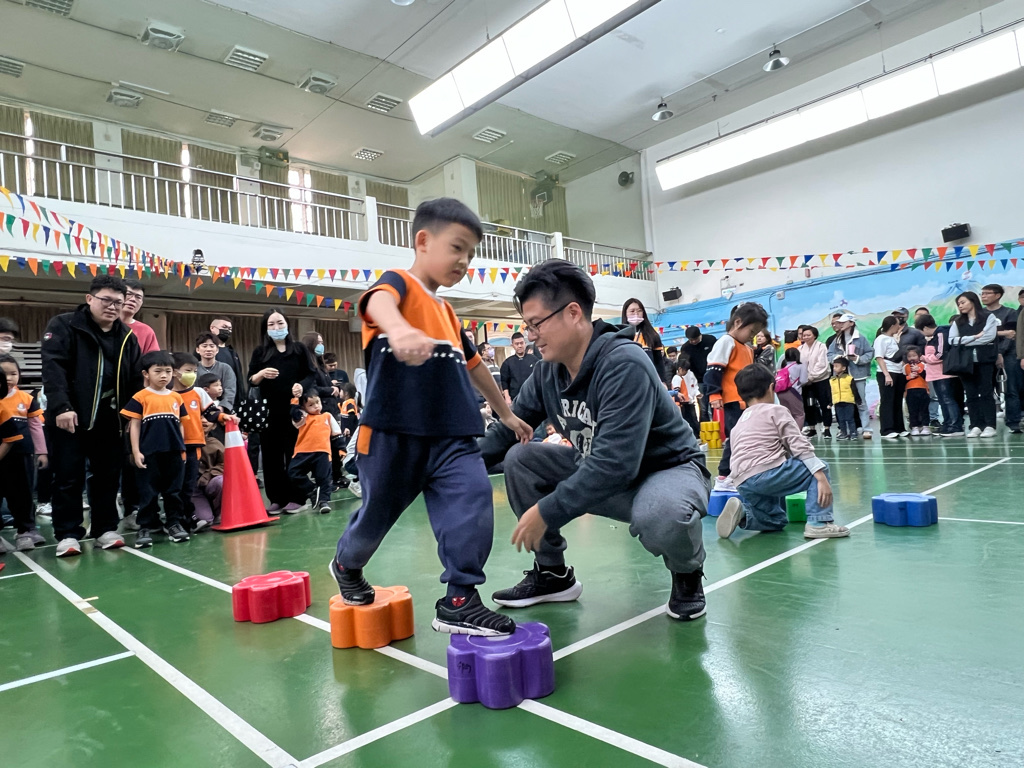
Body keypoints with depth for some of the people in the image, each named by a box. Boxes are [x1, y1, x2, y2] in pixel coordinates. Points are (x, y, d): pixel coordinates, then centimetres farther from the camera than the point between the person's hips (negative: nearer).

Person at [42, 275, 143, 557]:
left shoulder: (127, 336, 10)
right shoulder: (63, 326, -3)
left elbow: (135, 380, 11)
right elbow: (53, 367, -14)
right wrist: (61, 407, -24)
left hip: (109, 420, 4)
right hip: (69, 417, -4)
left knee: (108, 475, 9)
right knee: (68, 477, 2)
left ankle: (105, 529, 20)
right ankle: (67, 534, 12)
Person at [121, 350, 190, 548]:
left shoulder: (176, 398, 9)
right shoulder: (140, 397, -1)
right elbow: (134, 425, -2)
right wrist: (136, 451, -6)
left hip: (173, 453, 3)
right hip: (149, 454, -3)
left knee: (174, 490, 11)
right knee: (148, 492, 5)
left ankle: (175, 523, 21)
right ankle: (146, 527, 14)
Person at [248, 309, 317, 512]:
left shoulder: (299, 349, 9)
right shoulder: (259, 352, 11)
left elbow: (311, 374, 6)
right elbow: (250, 381, 6)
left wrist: (302, 385, -15)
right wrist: (261, 374, -16)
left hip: (294, 409, -1)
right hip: (269, 411, 1)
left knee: (295, 453, 0)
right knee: (271, 455, 2)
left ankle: (295, 497, 6)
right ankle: (277, 499, 8)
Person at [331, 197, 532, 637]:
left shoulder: (447, 313, 17)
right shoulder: (398, 283, -5)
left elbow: (474, 366, 29)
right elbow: (378, 303, -32)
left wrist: (506, 414, 35)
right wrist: (400, 330, -56)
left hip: (450, 437, 6)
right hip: (393, 433, -5)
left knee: (473, 499, -14)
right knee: (379, 511, 11)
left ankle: (459, 601, -2)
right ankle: (347, 565, 43)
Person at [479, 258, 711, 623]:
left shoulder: (624, 364, -30)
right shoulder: (548, 370, -6)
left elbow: (615, 462, -37)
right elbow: (508, 428, 1)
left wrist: (546, 512, -32)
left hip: (668, 469, -7)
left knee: (660, 514, -41)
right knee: (519, 459, -7)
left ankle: (687, 575, -3)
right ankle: (553, 574, 9)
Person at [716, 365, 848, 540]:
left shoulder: (739, 424, 27)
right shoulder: (776, 410, 8)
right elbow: (800, 446, -3)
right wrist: (822, 478, -8)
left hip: (744, 484, 7)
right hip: (767, 473, -7)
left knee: (777, 521, 29)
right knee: (819, 469, 14)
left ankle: (742, 513, 3)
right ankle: (819, 522, 0)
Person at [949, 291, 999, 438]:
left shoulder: (989, 317, 3)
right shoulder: (958, 322, 12)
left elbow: (989, 337, -11)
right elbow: (952, 340, -1)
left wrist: (964, 341, -6)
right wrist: (975, 337, -10)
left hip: (985, 360, -3)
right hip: (966, 362, 3)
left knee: (986, 393, -3)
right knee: (971, 394, 2)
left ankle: (990, 426, -1)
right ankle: (976, 426, 4)